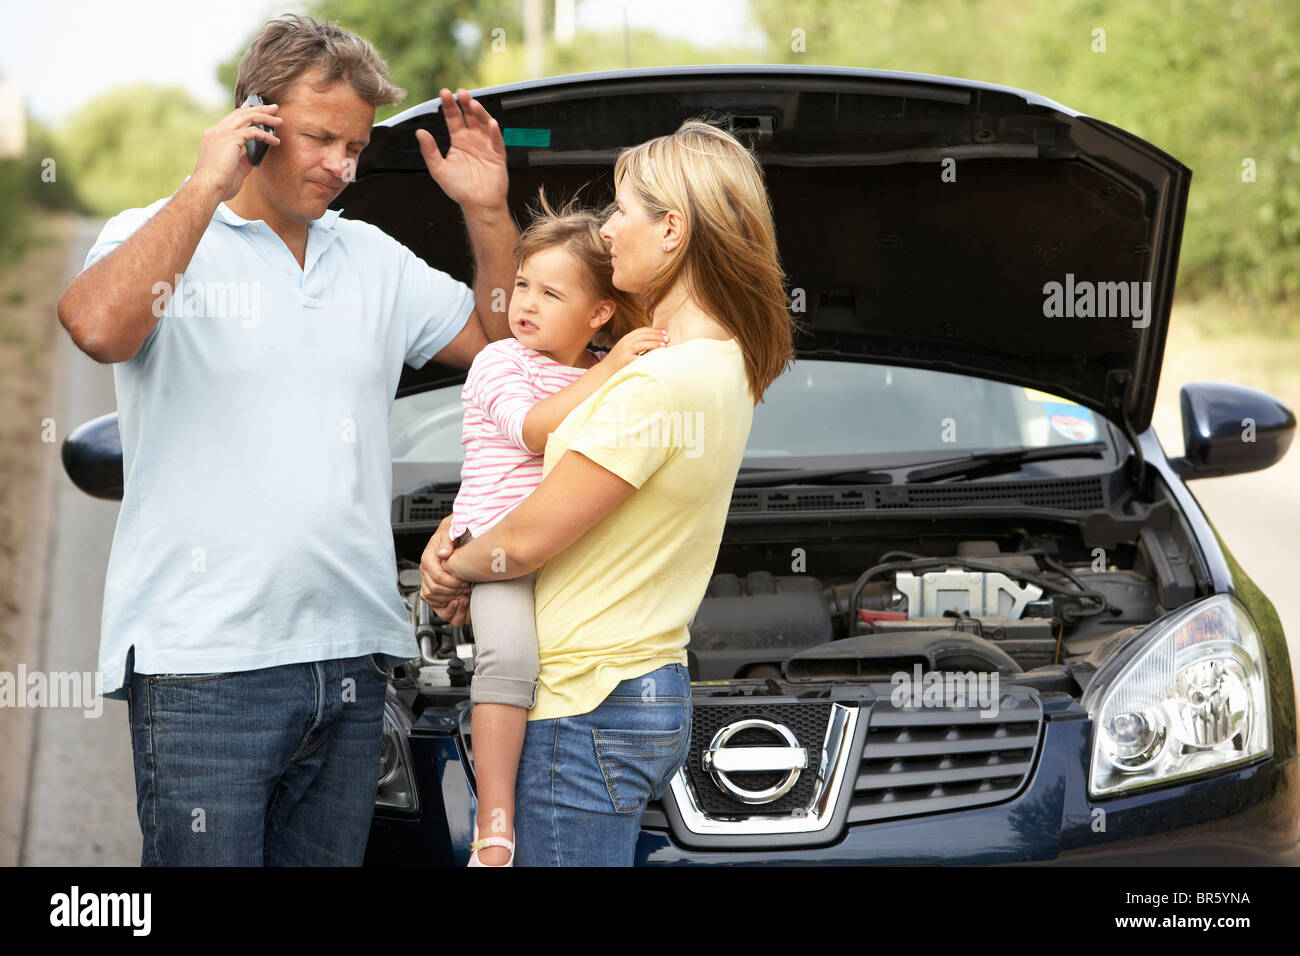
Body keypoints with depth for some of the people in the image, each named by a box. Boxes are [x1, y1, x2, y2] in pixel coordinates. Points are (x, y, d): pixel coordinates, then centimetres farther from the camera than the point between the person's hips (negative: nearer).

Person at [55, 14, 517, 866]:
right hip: (204, 666, -6)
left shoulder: (374, 259, 17)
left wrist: (489, 212, 9)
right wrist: (205, 187, -17)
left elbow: (505, 346, 22)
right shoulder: (161, 240, 0)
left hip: (351, 659, 6)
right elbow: (97, 326, -22)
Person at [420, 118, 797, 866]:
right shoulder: (726, 367, 10)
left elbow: (528, 541, -15)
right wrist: (458, 535, 8)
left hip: (588, 712, -9)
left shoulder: (658, 383, -21)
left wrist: (456, 567, 6)